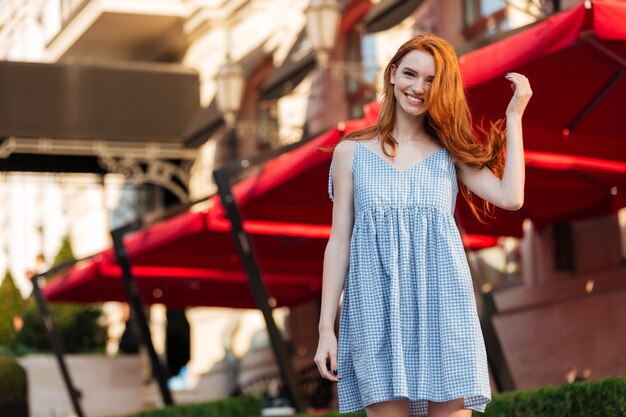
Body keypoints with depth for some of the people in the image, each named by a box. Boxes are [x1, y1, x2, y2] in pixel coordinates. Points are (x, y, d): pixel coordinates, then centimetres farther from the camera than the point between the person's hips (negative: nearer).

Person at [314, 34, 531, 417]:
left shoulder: (451, 152, 12)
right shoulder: (352, 152, 10)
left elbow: (511, 197, -5)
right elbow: (339, 243, 8)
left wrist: (514, 116, 2)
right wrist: (326, 329, 2)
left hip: (442, 310, 1)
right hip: (378, 312, -1)